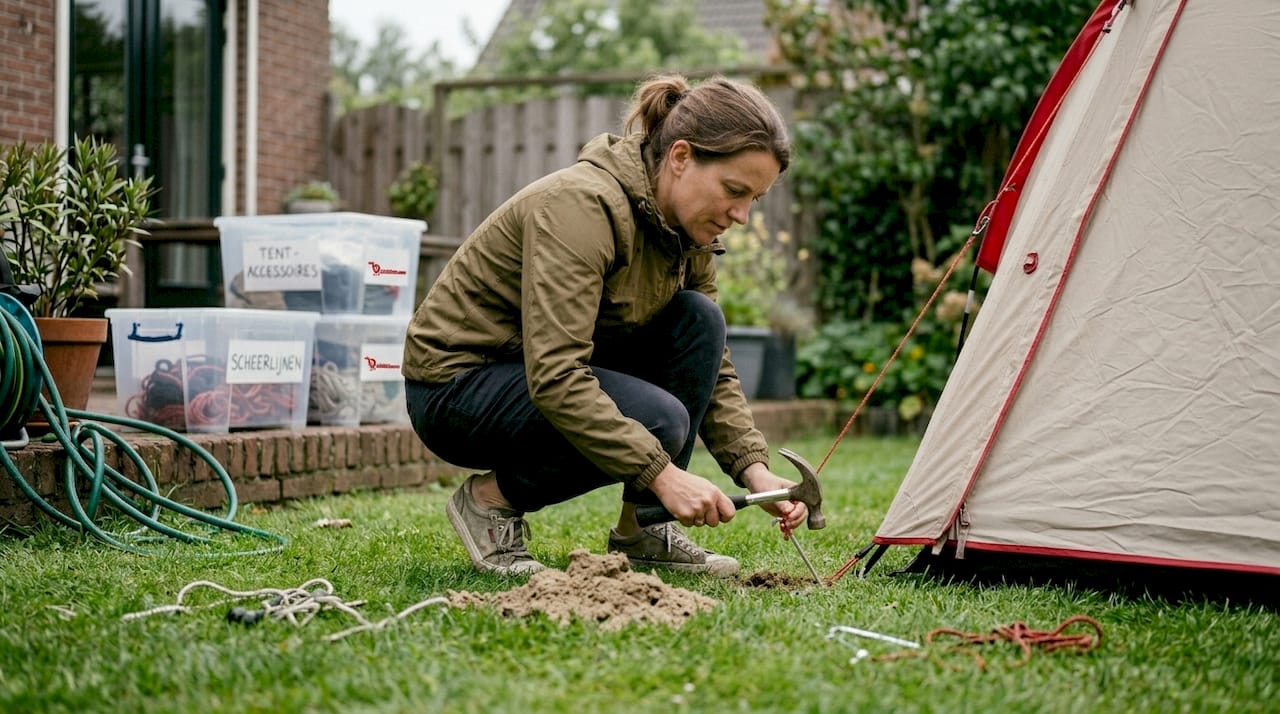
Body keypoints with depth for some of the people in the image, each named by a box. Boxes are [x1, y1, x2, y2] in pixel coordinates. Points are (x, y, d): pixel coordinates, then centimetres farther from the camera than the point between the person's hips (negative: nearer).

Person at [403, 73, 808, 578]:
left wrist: (756, 471, -12)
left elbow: (715, 372, 3)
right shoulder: (582, 204, -28)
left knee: (699, 321, -12)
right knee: (657, 421, -28)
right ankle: (491, 498, -5)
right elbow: (555, 378, -34)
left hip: (549, 368, 8)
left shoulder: (685, 232, -2)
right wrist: (662, 473, -36)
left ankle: (641, 531, -5)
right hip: (455, 384, -8)